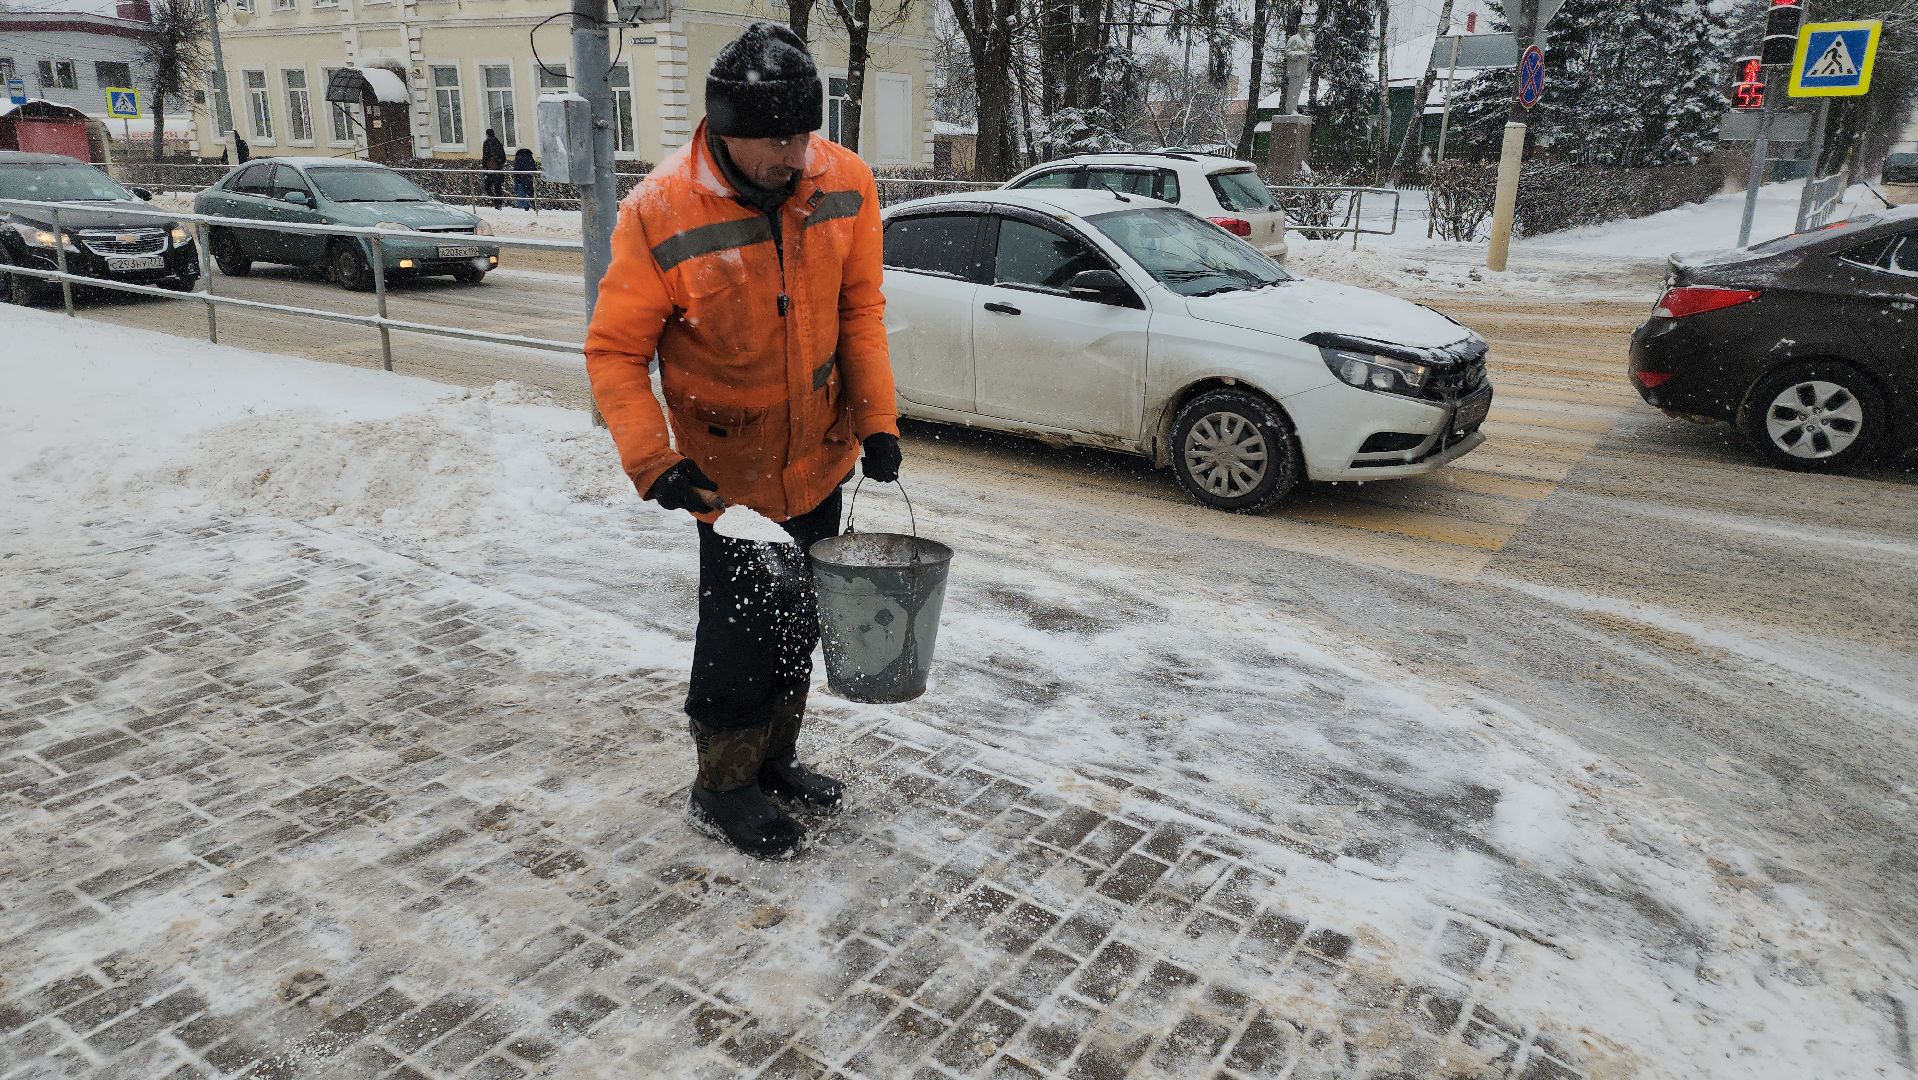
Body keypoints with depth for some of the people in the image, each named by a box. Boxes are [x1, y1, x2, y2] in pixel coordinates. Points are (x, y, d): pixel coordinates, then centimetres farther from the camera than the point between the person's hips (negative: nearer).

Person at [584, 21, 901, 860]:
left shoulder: (845, 183, -11)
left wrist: (876, 419, -7)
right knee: (741, 633, 2)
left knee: (800, 619, 18)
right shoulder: (660, 214, -22)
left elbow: (859, 310, 0)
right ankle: (722, 791, 26)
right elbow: (613, 350, -15)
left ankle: (773, 760, 40)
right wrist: (650, 459, -27)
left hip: (822, 458, 5)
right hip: (730, 471, -5)